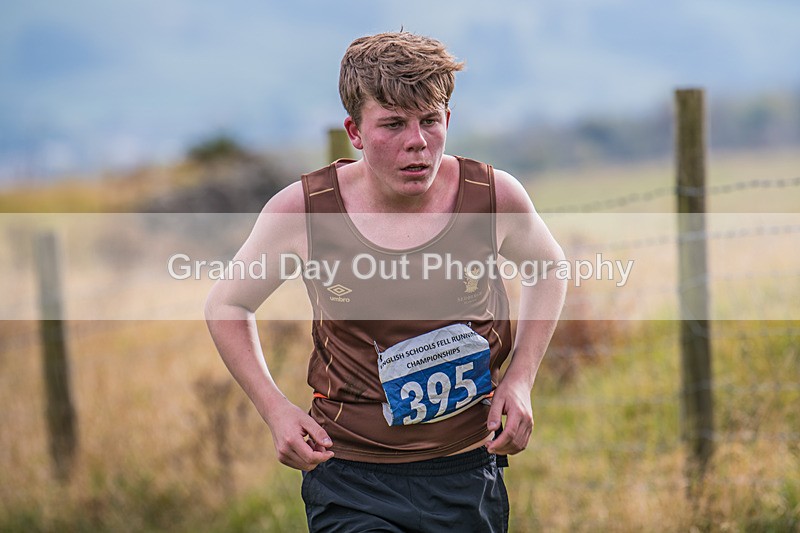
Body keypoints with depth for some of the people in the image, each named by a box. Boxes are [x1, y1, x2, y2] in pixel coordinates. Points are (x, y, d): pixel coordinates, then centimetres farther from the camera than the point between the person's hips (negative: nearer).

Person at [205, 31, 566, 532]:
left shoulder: (495, 196, -8)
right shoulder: (303, 210, -11)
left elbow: (548, 268, 16)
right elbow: (227, 305, 8)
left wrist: (520, 379, 4)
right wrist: (276, 410, -3)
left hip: (467, 473, 2)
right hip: (350, 478, -2)